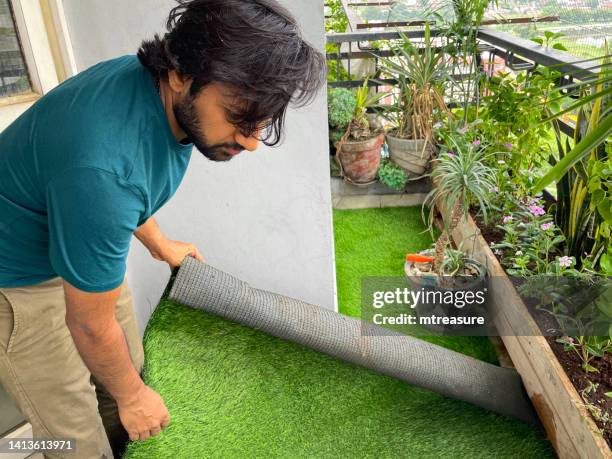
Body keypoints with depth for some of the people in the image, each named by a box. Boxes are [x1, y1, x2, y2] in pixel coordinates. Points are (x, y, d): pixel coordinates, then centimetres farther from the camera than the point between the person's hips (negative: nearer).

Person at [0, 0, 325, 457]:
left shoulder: (171, 92, -14)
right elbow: (91, 324, -25)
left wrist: (158, 242, 19)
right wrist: (132, 397, -7)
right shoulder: (102, 166, -41)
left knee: (127, 368, 17)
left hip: (87, 243, 7)